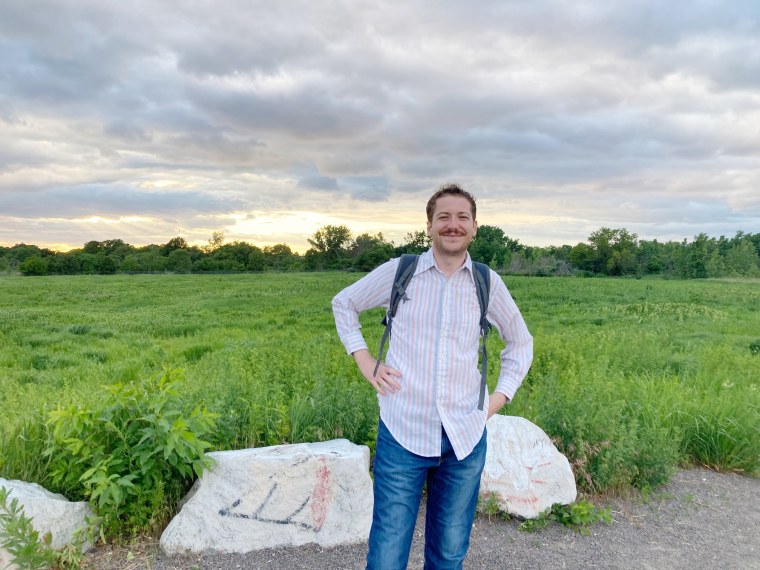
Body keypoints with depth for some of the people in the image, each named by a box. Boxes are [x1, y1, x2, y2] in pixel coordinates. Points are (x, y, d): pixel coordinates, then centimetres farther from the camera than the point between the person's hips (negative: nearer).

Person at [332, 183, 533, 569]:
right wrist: (365, 362, 2)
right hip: (402, 434, -2)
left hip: (465, 437, 2)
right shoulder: (398, 272, -2)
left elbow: (521, 342, 17)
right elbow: (343, 304, 12)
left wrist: (499, 398, 7)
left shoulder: (488, 283, 2)